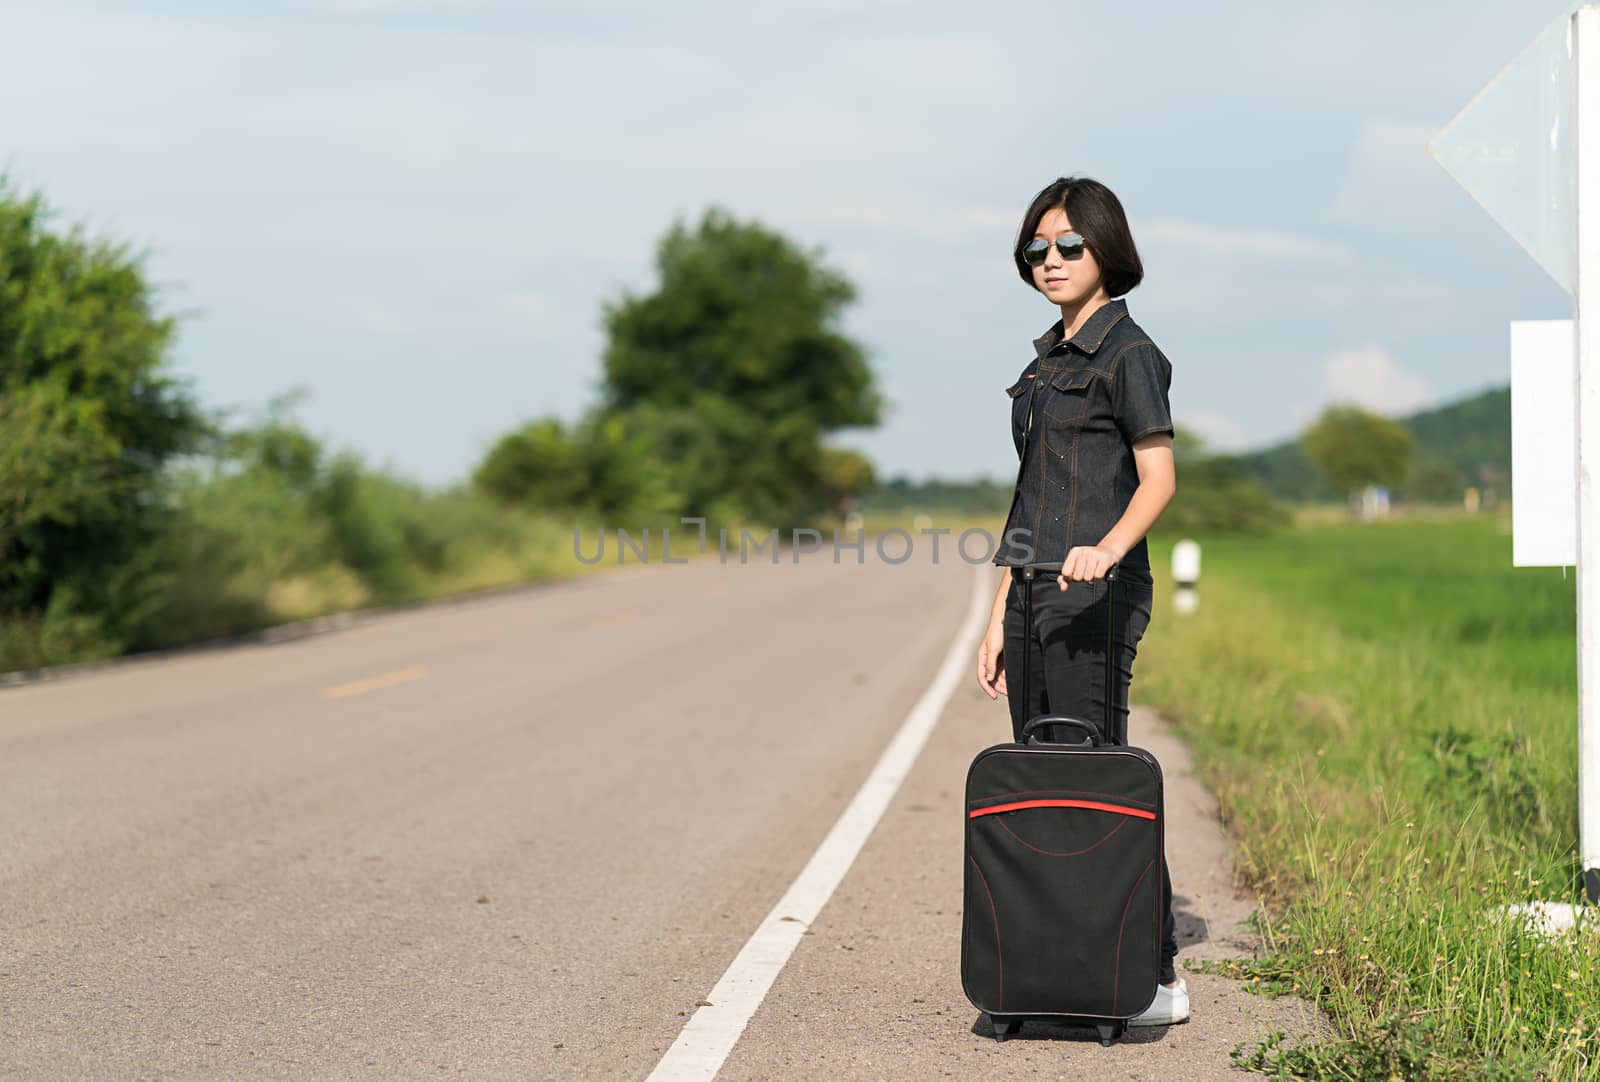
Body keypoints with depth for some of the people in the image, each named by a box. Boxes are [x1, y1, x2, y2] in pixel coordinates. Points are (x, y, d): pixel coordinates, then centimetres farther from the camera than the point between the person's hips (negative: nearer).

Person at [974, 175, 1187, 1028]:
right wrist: (999, 619, 16)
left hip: (1094, 599, -9)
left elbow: (1158, 477, -15)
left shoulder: (1127, 352, -5)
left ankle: (1154, 979, -2)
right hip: (1036, 598, 9)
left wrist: (1107, 548, -34)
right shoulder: (1046, 361, 19)